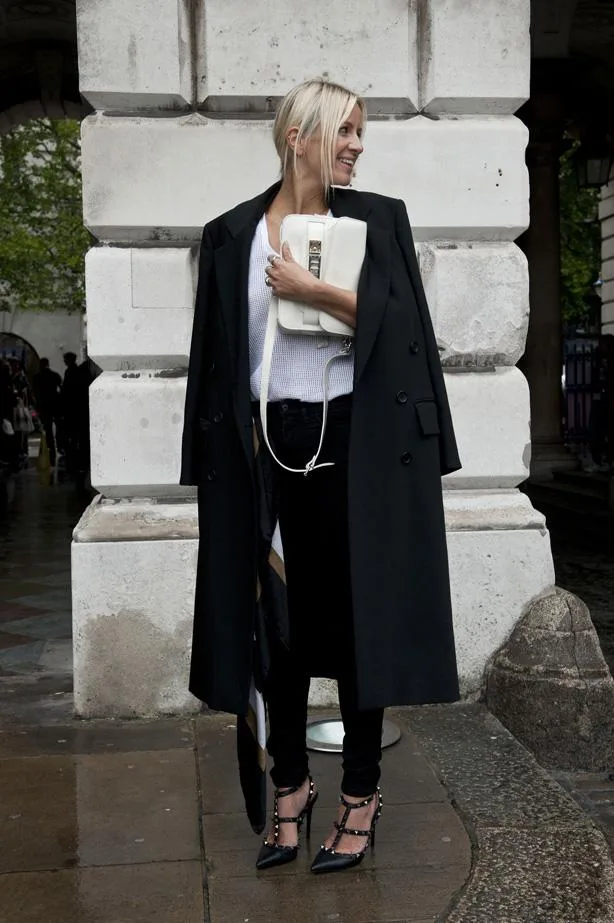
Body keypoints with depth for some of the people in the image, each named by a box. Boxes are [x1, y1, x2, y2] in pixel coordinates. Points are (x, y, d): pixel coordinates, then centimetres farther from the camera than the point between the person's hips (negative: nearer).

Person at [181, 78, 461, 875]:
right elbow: (220, 357, 7)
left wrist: (311, 290, -15)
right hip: (269, 446, 2)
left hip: (355, 441, -1)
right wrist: (222, 454, 4)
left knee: (356, 612, 3)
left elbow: (398, 322, -6)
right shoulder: (232, 235, 7)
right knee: (279, 616, 7)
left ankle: (362, 793, 18)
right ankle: (291, 784, 24)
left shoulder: (377, 218, 5)